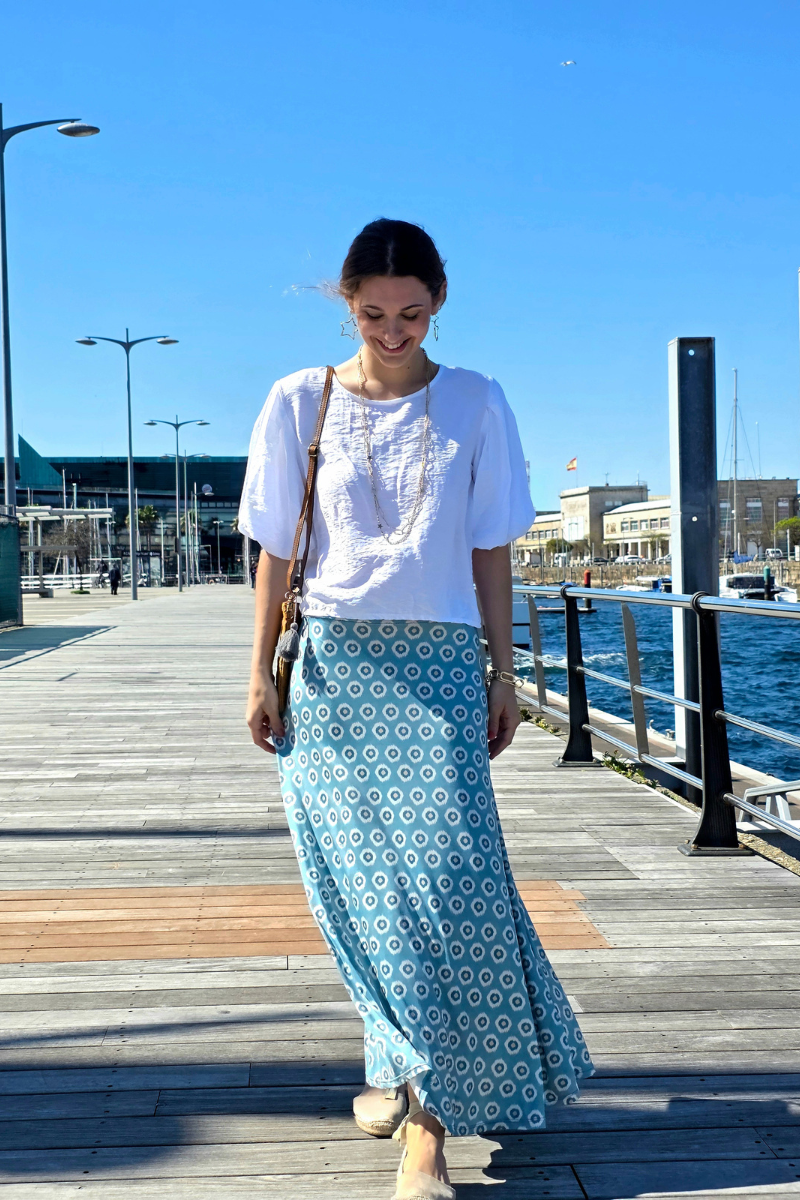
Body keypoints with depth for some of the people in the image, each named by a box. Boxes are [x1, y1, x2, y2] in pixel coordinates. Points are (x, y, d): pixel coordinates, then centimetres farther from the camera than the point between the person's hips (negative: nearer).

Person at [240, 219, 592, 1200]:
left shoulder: (474, 403, 5)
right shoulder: (299, 403, 5)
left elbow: (490, 552, 7)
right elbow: (278, 550, 6)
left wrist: (503, 673, 4)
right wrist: (262, 672, 3)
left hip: (438, 660, -1)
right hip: (332, 660, 1)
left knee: (442, 870, -10)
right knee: (358, 879, 5)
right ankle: (400, 1063, 25)